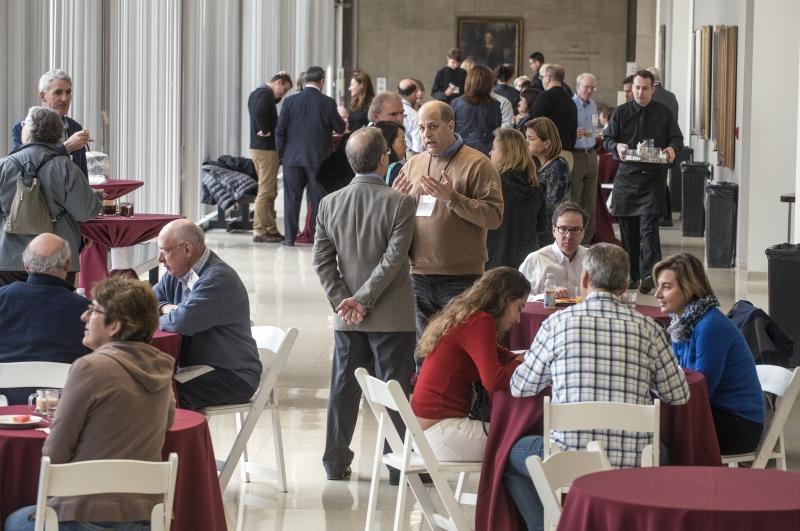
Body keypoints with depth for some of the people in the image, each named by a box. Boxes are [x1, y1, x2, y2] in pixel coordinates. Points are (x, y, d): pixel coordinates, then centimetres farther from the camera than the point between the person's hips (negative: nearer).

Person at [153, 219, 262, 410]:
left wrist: (156, 320, -8)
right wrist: (165, 308, -4)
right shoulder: (176, 274, 11)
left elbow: (183, 321, -29)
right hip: (194, 365, 9)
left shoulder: (219, 278, -20)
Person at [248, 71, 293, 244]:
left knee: (269, 191, 16)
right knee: (266, 192, -6)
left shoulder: (256, 93, 15)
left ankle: (270, 229, 20)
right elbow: (260, 113, -32)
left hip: (257, 147, 10)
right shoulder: (266, 94, -15)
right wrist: (265, 131, -20)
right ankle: (260, 231, -5)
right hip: (266, 149, -10)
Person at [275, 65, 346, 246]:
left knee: (292, 197, 7)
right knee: (317, 198, 6)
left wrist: (281, 153, 8)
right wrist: (341, 118, 23)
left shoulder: (290, 101, -4)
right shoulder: (328, 103, -9)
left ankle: (290, 236, 6)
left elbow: (280, 131, -2)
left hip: (292, 157, 1)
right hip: (317, 158, -1)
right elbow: (340, 129, 1)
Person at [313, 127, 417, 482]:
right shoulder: (399, 203, -11)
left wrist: (343, 301, -2)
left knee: (344, 388, 12)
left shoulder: (329, 204, 2)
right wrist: (363, 300, -14)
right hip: (391, 318, -4)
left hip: (346, 319, 4)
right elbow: (393, 259, -16)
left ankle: (336, 463, 17)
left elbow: (322, 261, 0)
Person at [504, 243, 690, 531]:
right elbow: (679, 396, 7)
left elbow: (520, 389, 8)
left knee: (512, 454, 30)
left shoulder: (558, 323, -2)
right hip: (632, 464, 2)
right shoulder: (647, 328, 1)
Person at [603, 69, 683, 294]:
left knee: (649, 226, -13)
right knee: (627, 228, 6)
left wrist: (672, 148, -14)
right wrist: (617, 146, -15)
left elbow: (676, 138, 9)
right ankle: (631, 274, 15)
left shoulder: (664, 113, 7)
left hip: (654, 177, -2)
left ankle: (649, 274, -18)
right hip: (626, 176, 2)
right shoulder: (621, 112, 9)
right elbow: (607, 138, 8)